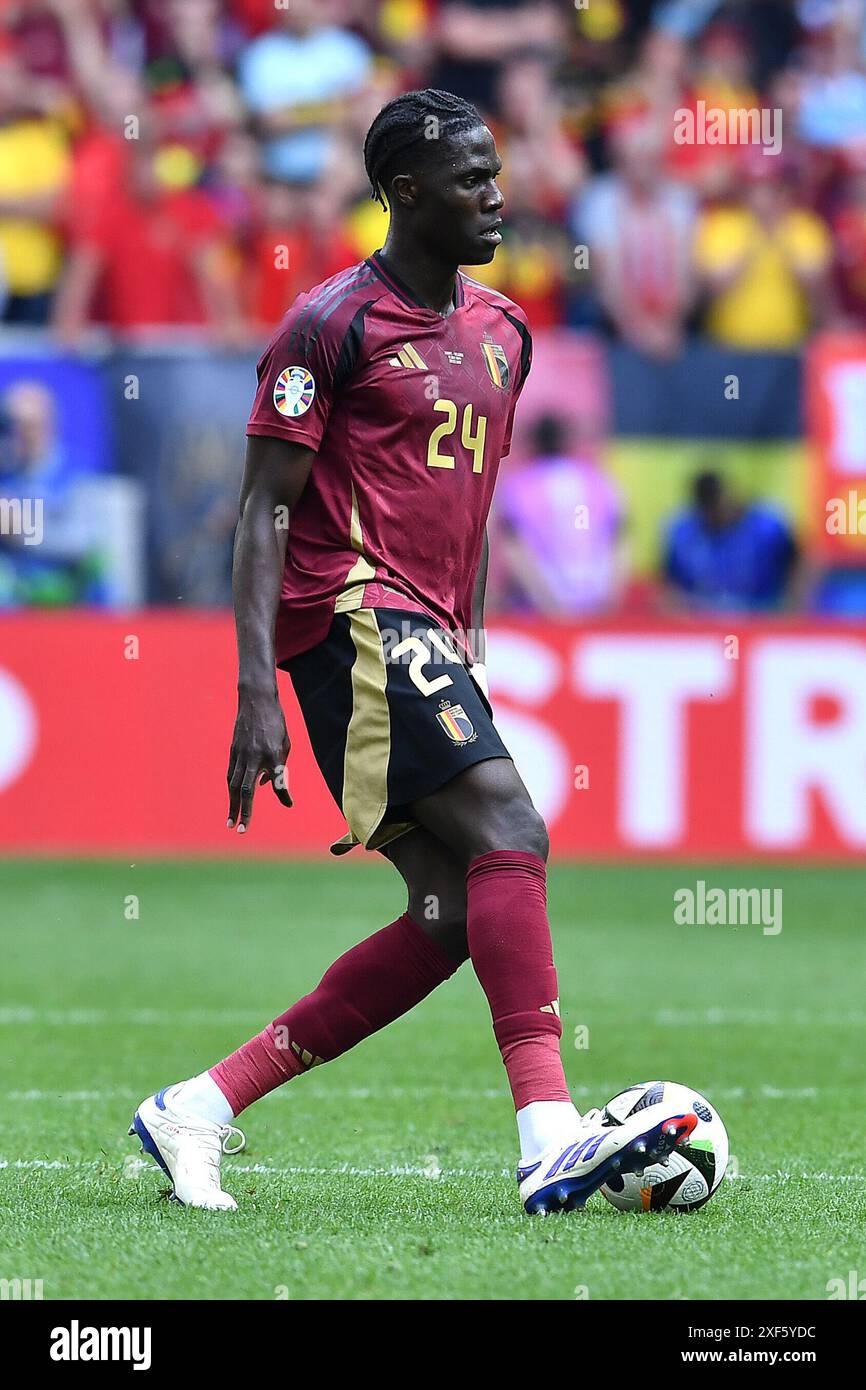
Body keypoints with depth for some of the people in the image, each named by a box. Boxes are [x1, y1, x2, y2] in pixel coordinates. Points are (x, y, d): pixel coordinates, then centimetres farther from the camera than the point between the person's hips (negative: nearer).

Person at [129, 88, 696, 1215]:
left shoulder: (502, 331, 18)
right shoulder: (333, 325, -6)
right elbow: (264, 510, -8)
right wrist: (256, 692, -16)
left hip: (429, 638, 9)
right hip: (355, 614, -9)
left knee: (452, 917, 0)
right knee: (510, 831, -22)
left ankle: (198, 1109, 6)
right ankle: (551, 1139, -29)